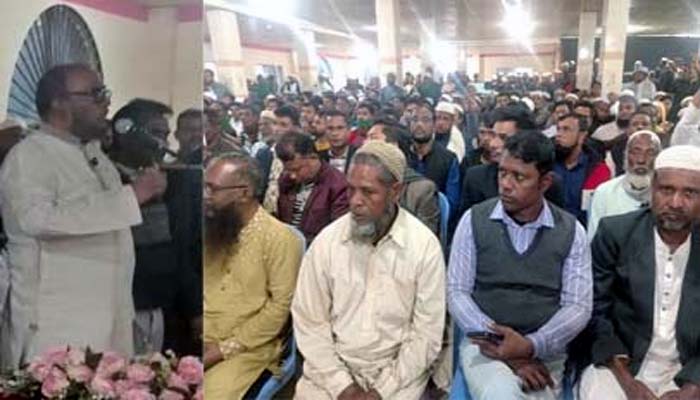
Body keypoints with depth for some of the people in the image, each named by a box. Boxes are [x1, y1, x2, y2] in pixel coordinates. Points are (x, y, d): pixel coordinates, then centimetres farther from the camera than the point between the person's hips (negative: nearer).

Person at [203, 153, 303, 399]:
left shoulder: (280, 239, -11)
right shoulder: (210, 230, 9)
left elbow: (280, 306, -13)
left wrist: (225, 348, -13)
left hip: (248, 348, -5)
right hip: (204, 342, 5)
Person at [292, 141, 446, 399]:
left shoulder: (424, 245, -9)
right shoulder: (326, 241, -5)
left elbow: (427, 333, -7)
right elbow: (309, 321, -4)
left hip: (398, 370, -1)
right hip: (333, 368, 2)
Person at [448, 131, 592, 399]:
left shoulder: (571, 231, 2)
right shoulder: (474, 220, 0)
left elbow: (578, 306, 0)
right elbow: (457, 293, -4)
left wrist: (530, 346, -17)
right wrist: (509, 353, -13)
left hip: (544, 352, 2)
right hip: (484, 345, -1)